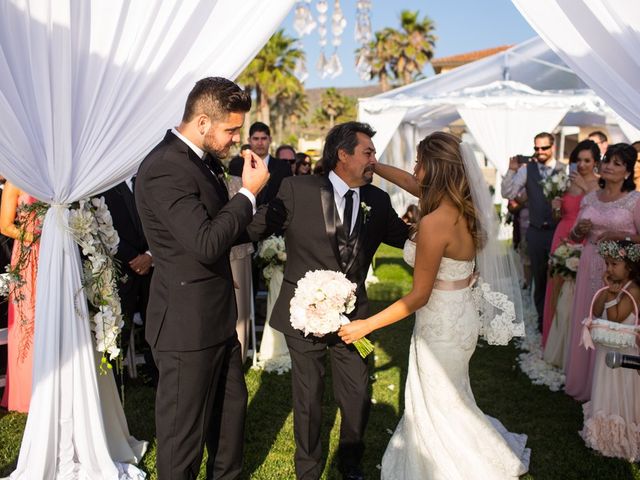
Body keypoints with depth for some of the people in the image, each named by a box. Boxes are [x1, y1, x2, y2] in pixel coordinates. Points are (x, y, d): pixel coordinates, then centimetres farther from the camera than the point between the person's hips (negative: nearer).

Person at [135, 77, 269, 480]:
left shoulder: (204, 160, 8)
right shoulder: (165, 168, -22)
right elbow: (206, 244, -29)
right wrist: (249, 192, -20)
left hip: (217, 318, 10)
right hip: (188, 325, -10)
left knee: (232, 409, 25)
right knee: (185, 431, 6)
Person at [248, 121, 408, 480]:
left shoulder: (377, 201, 2)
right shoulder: (298, 190, -11)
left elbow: (404, 235, 13)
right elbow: (257, 228, -10)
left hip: (353, 315, 3)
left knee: (358, 397, 13)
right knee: (309, 400, 13)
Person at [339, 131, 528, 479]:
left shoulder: (435, 222, -28)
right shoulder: (461, 206, -3)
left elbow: (419, 296, -22)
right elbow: (410, 182, 16)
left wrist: (367, 325, -16)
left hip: (442, 323, -9)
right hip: (460, 313, 9)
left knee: (437, 407, 11)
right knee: (448, 401, 25)